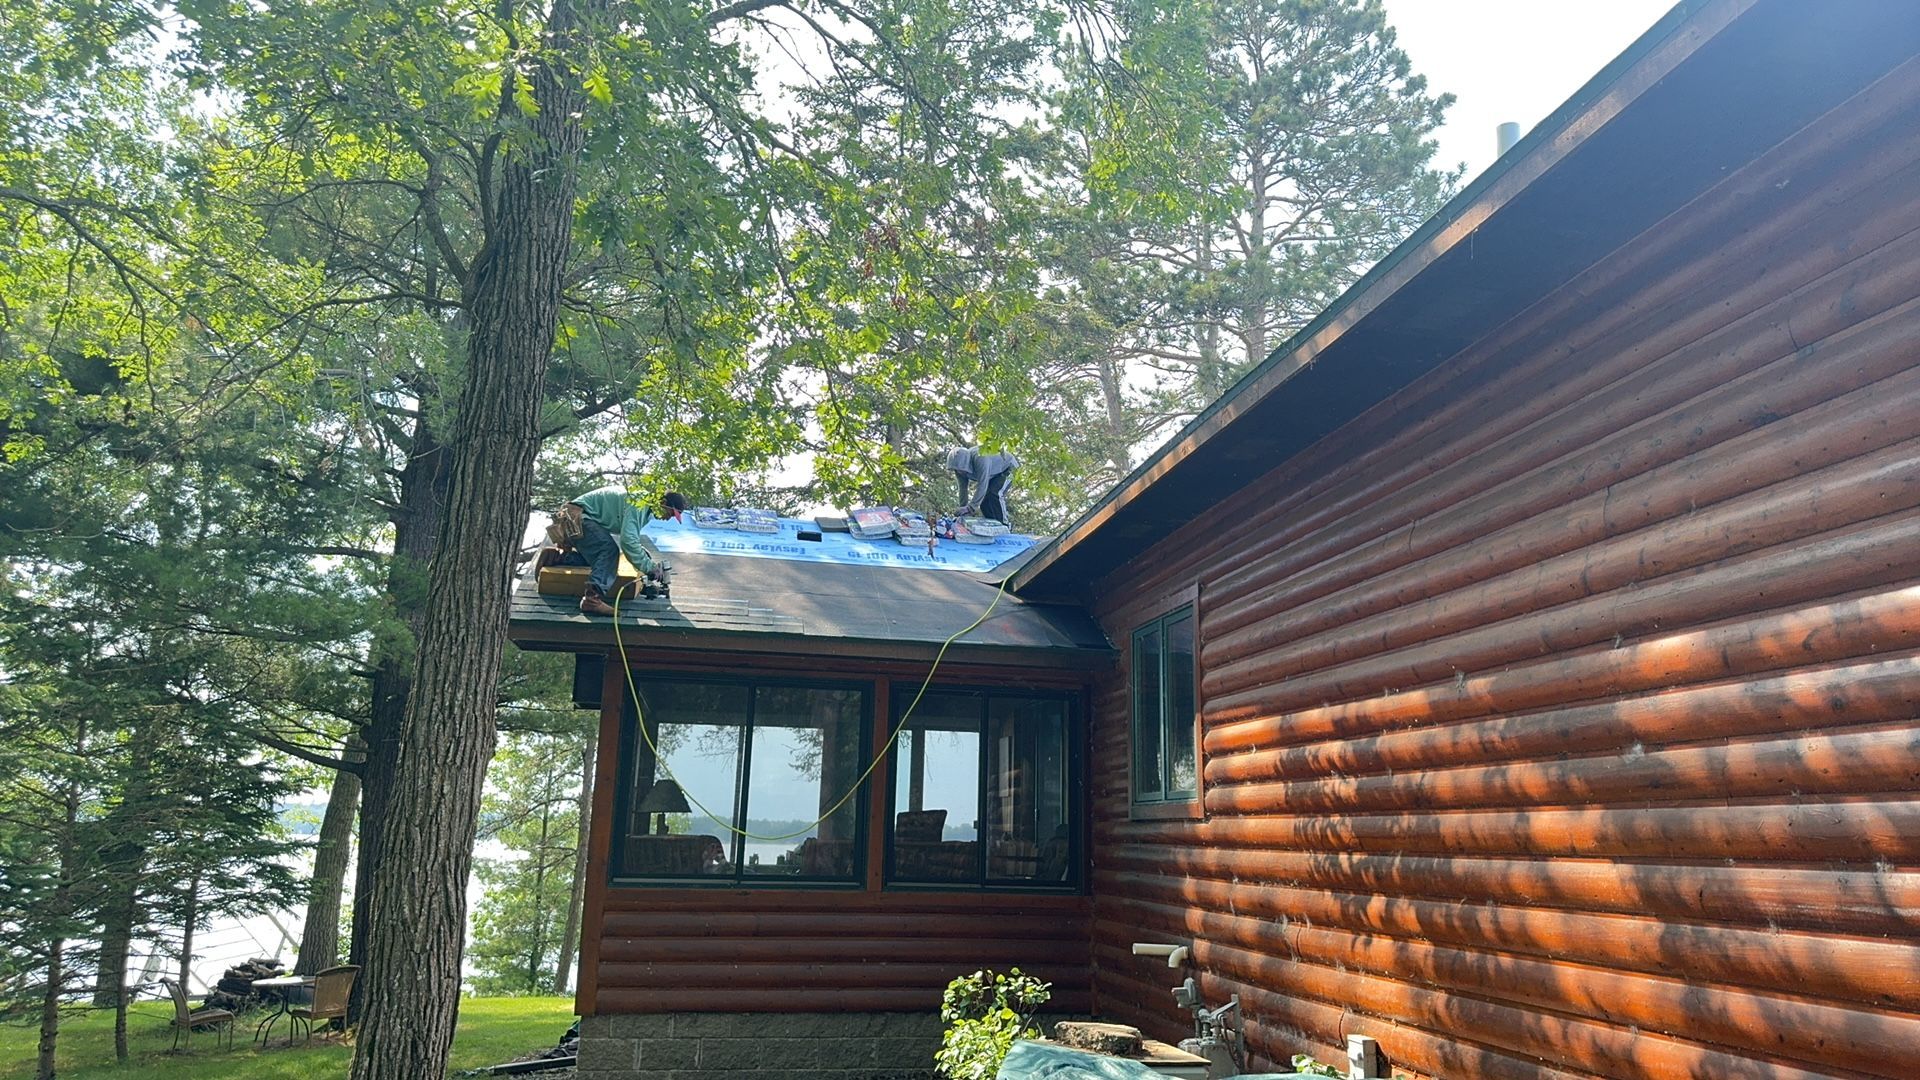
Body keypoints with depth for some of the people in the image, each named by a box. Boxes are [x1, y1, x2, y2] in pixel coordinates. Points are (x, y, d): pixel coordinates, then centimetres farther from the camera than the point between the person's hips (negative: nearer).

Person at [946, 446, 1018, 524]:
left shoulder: (980, 459, -41)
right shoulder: (960, 465, -17)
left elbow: (982, 485, -44)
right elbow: (963, 489, -11)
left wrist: (970, 508, -47)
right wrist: (963, 508, -15)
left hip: (1006, 468, -8)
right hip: (993, 475, 8)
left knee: (994, 495, -25)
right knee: (983, 497, -5)